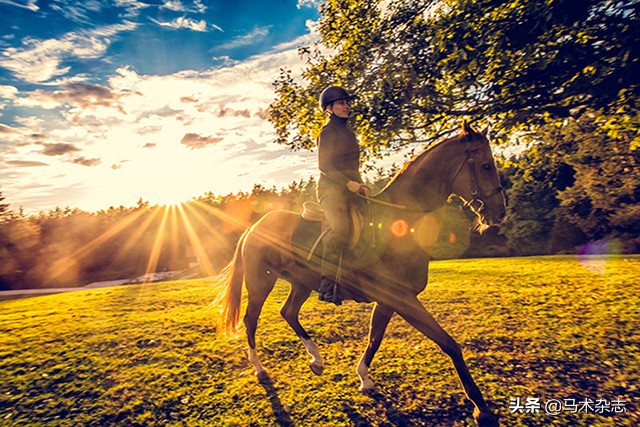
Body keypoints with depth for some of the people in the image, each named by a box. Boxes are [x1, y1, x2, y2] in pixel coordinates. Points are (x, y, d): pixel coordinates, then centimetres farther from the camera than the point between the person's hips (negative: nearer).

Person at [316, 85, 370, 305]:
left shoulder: (348, 132, 25)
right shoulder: (328, 132, -1)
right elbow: (324, 165, -12)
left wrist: (361, 185, 13)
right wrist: (348, 182, -20)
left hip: (350, 189, 9)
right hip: (331, 187, -9)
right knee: (340, 227, -29)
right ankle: (327, 286, -26)